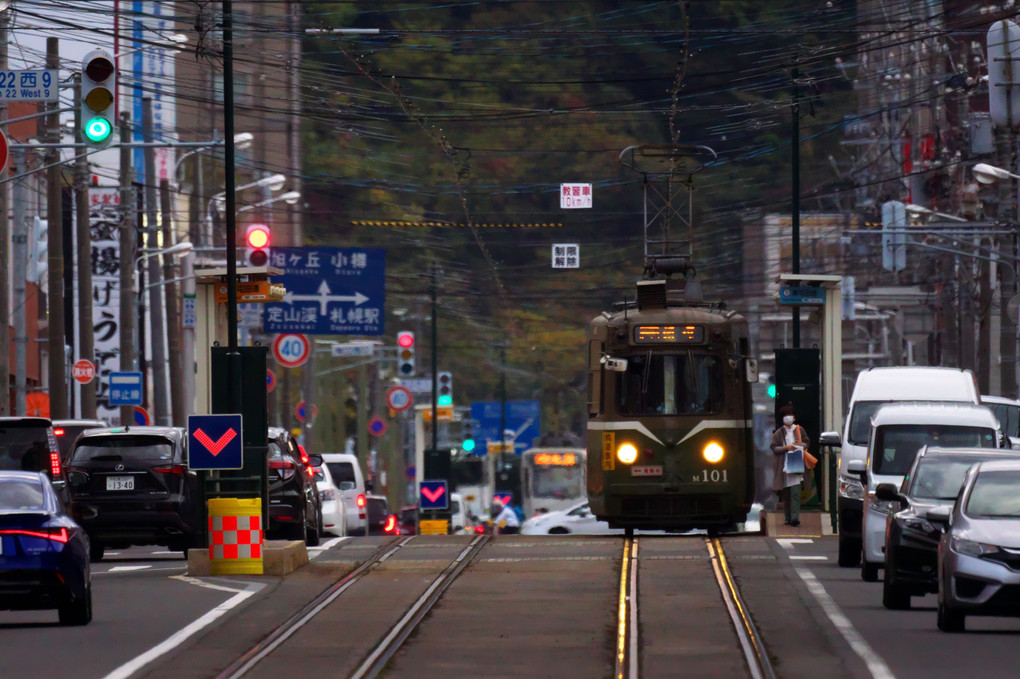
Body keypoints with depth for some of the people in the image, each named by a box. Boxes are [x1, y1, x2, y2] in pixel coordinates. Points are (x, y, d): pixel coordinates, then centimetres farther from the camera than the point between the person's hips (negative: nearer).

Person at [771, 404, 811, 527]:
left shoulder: (799, 430, 10)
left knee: (795, 492, -13)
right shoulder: (779, 433, 9)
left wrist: (799, 445, -6)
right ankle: (788, 517, 13)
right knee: (785, 495, 4)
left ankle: (795, 517, -19)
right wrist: (786, 447, -13)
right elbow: (774, 448, 3)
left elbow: (807, 442, 16)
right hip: (783, 465, 1)